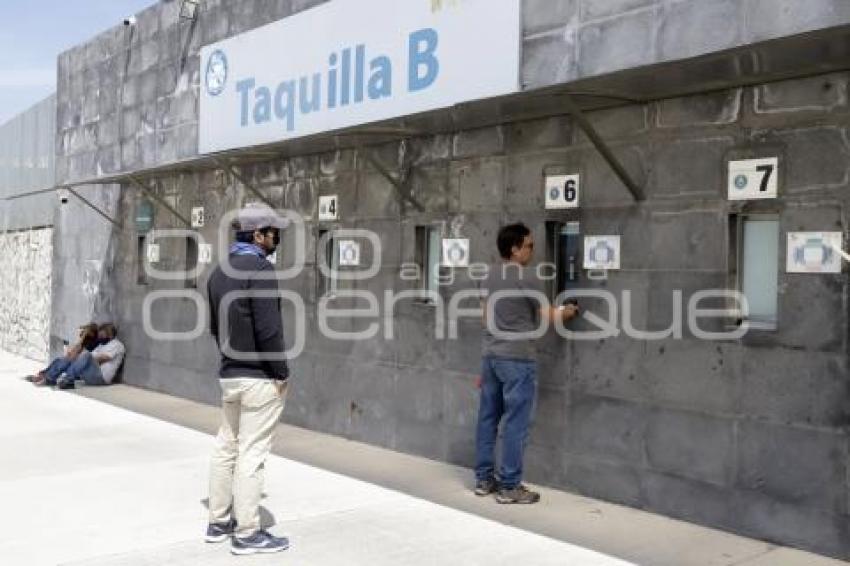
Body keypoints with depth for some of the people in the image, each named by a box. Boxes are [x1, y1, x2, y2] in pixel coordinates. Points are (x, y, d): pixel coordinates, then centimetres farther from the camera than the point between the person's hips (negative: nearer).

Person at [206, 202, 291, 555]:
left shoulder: (219, 272, 11)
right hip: (260, 377, -9)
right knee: (251, 454, -3)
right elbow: (269, 328, -21)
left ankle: (219, 522, 25)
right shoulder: (259, 268, -16)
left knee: (226, 447, 15)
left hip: (229, 374, 9)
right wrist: (282, 372, -12)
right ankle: (247, 534, 5)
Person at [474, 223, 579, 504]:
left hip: (490, 354, 8)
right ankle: (509, 487, 3)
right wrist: (567, 312, 14)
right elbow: (547, 316, -6)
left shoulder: (490, 275, 10)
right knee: (515, 423, -1)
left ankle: (484, 479, 18)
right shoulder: (527, 277, -12)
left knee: (488, 417, 12)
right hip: (517, 358, -7)